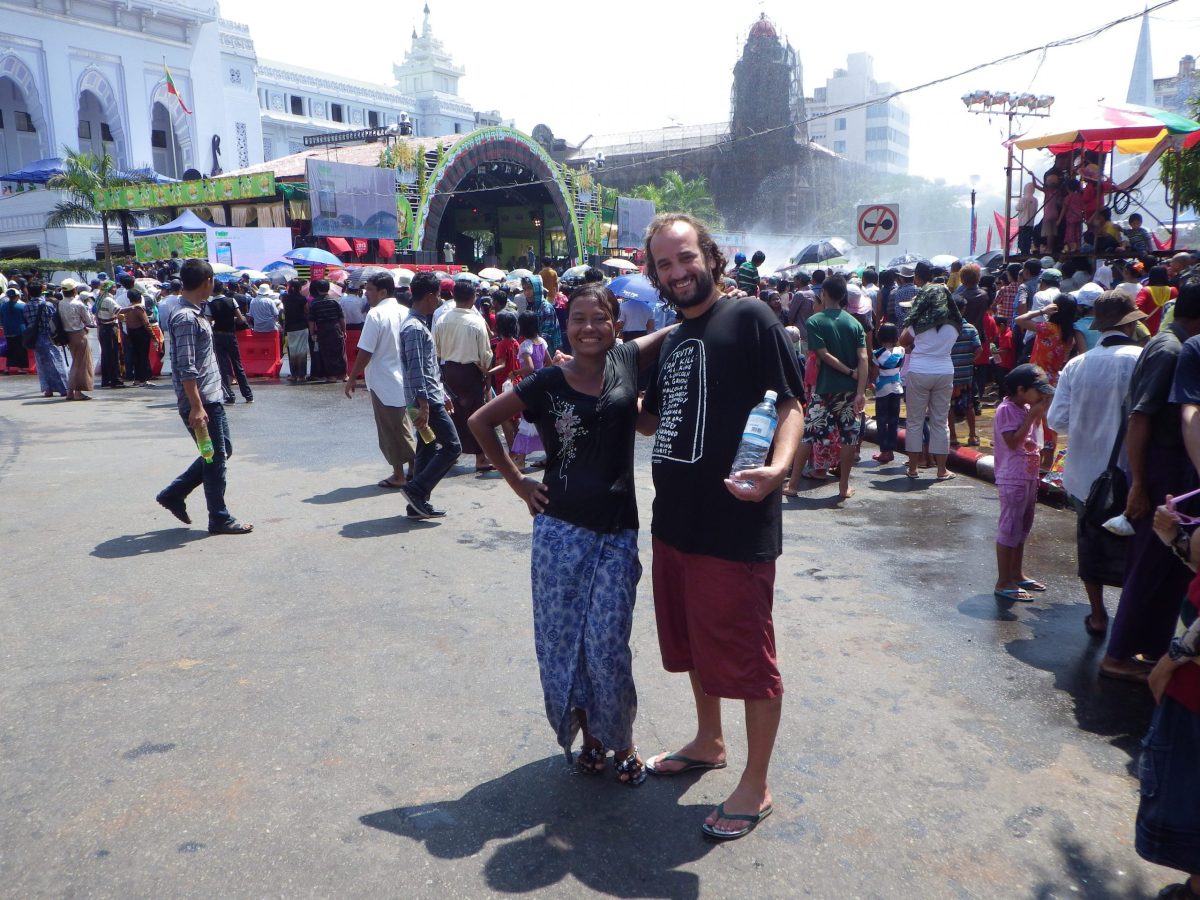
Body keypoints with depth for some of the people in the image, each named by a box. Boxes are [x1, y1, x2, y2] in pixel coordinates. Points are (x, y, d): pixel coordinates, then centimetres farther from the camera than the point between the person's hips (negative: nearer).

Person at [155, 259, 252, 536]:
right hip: (200, 401, -10)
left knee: (223, 450, 18)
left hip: (211, 397, 10)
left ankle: (174, 494, 26)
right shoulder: (186, 318, -18)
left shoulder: (194, 314, 13)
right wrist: (196, 407, -24)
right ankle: (220, 519, 13)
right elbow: (186, 369, -22)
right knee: (215, 458, 0)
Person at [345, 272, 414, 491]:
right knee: (403, 428, 18)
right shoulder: (405, 312, 5)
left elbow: (365, 352, -17)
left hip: (383, 382, -7)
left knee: (389, 431, 4)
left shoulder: (376, 314, -16)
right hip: (404, 380, 7)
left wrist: (352, 379, -8)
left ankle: (398, 475, 10)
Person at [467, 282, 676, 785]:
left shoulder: (628, 360, 1)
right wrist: (517, 483, 4)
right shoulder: (548, 384, -3)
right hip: (560, 530, 0)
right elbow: (481, 422, 7)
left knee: (607, 645, -1)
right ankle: (588, 737, 28)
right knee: (560, 641, 7)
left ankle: (622, 741, 22)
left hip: (617, 532, 0)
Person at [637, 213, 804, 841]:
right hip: (673, 521, 8)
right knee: (693, 643, 22)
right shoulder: (672, 342, 15)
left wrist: (777, 466, -32)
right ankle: (708, 743, 43)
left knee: (747, 657, 4)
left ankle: (755, 786, 21)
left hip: (736, 526, -8)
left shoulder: (750, 319, -9)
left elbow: (789, 404, -15)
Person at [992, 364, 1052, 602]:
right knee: (1009, 528, -6)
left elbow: (1036, 441, 19)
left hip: (1029, 476, 9)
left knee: (1023, 528, 16)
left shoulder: (1027, 408, 11)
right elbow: (1013, 442, -22)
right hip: (1012, 478, -9)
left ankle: (1017, 574, 28)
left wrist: (1040, 412, 5)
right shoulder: (1006, 410, -15)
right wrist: (1032, 415, -19)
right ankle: (1003, 582, -1)